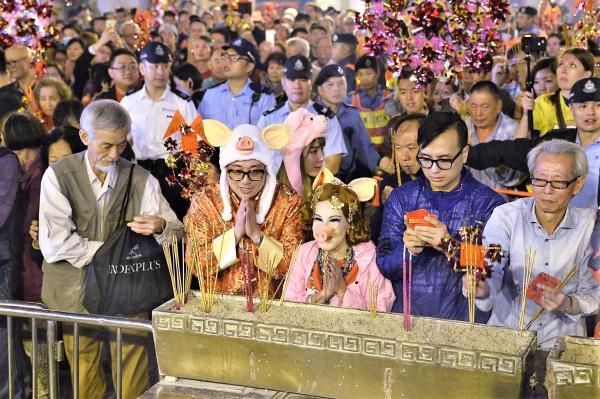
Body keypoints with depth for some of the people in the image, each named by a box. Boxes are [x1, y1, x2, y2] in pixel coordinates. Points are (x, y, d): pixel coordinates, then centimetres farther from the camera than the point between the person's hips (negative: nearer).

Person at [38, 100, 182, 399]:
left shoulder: (141, 179, 4)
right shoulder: (58, 176, -5)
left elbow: (176, 232, -2)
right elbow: (55, 245, -14)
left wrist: (160, 226, -25)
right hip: (75, 293, -1)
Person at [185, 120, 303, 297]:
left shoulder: (288, 202, -3)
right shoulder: (204, 200, -2)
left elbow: (293, 267, -7)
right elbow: (196, 264, -8)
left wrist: (256, 234, -17)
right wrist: (235, 233, -16)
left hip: (270, 302, 0)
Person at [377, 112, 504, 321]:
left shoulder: (489, 203, 1)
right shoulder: (400, 198, 9)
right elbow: (384, 267, 7)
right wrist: (407, 250, -13)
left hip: (463, 320, -4)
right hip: (404, 316, 4)